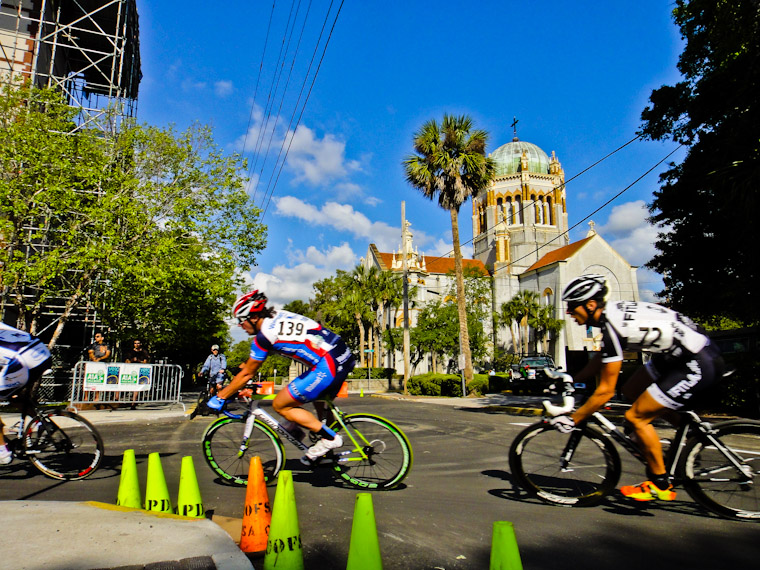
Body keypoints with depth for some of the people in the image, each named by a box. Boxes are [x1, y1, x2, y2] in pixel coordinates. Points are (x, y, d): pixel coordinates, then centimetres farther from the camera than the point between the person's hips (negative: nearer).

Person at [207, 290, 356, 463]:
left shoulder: (265, 334, -8)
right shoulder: (279, 316, 17)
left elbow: (247, 374, 2)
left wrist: (219, 398, 13)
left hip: (328, 367, -10)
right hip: (346, 357, 10)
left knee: (280, 405, 2)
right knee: (321, 401, 34)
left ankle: (329, 438, 4)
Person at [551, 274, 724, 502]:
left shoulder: (613, 327, -26)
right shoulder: (613, 312, 1)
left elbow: (605, 391, -21)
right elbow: (601, 357, 16)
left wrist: (572, 420, -13)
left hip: (700, 364, -10)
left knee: (635, 416, -6)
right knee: (630, 393, 15)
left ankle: (661, 485, 11)